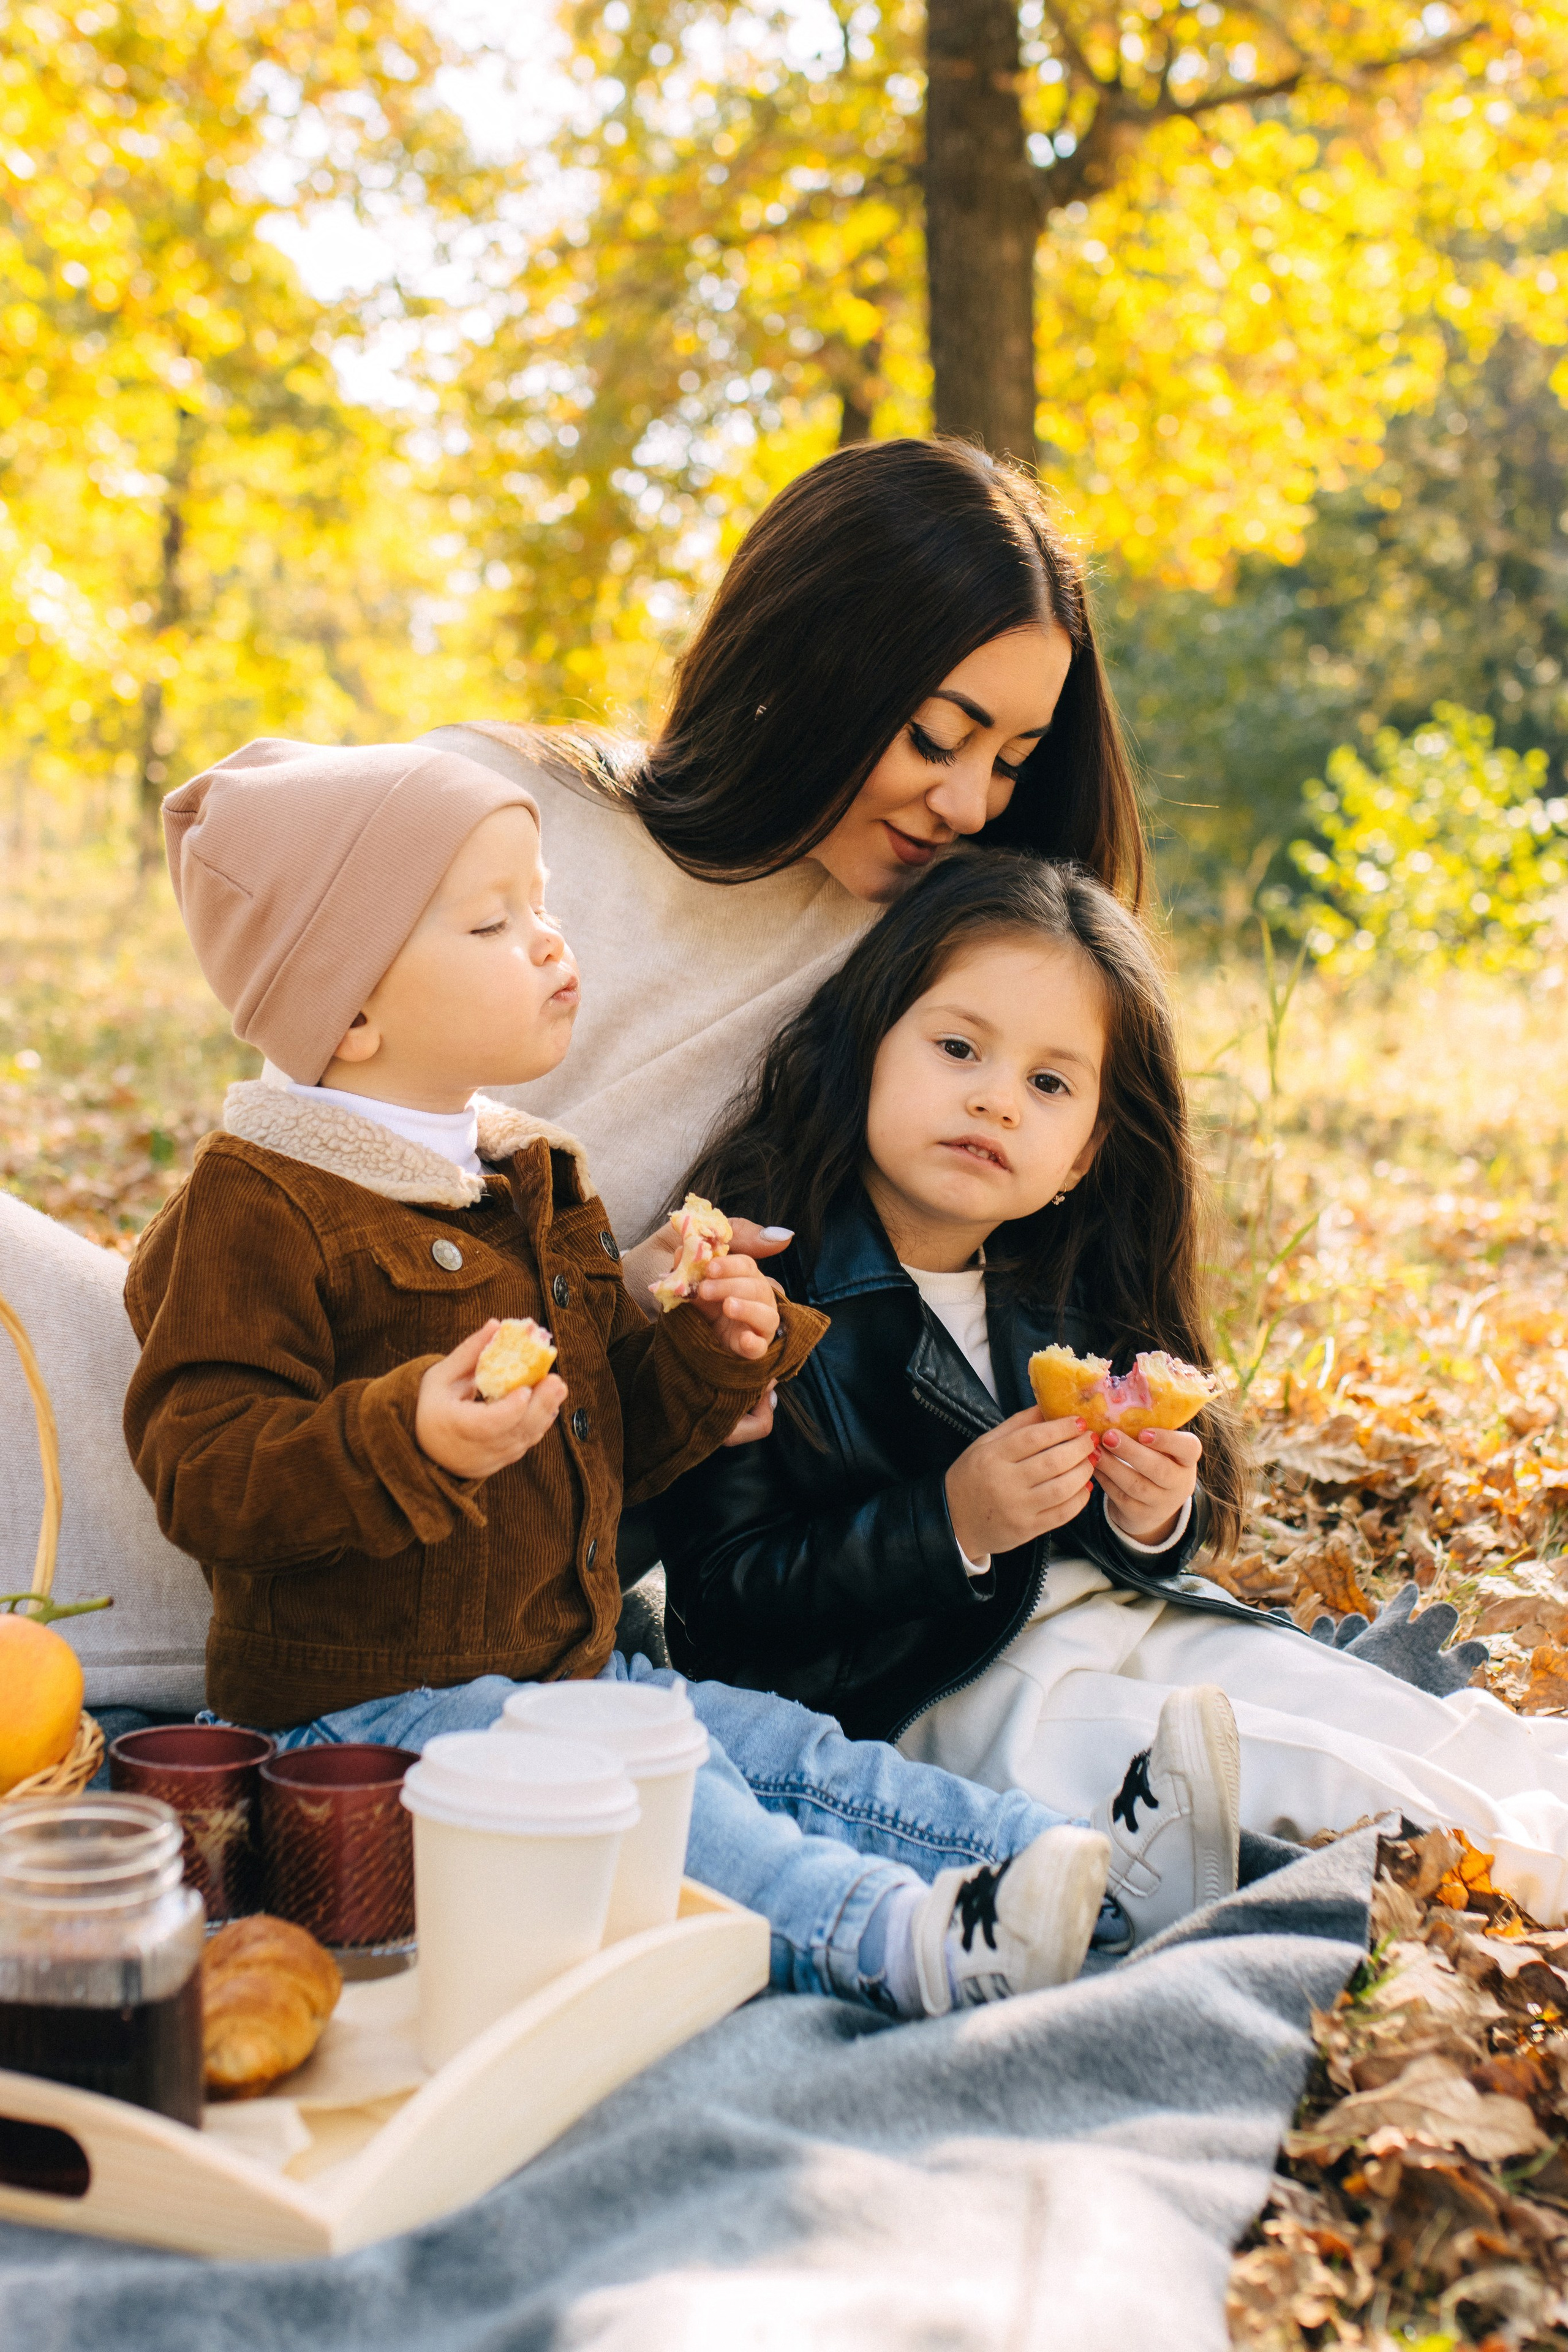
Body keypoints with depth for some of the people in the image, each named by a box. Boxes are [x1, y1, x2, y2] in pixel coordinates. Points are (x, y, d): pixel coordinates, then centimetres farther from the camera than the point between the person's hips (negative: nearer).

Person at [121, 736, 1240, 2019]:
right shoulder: (255, 1208, -13)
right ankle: (897, 1939, -42)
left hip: (565, 1668, 8)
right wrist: (403, 1440, -37)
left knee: (781, 1745, -5)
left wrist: (710, 1358, -2)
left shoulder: (536, 1181, 14)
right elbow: (201, 1469, -21)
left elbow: (615, 1439, 19)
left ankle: (1100, 1864, -11)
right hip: (369, 1705, -7)